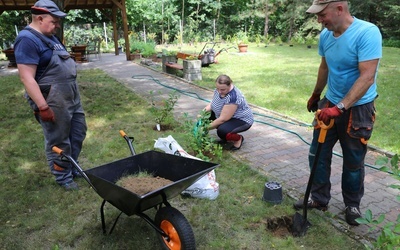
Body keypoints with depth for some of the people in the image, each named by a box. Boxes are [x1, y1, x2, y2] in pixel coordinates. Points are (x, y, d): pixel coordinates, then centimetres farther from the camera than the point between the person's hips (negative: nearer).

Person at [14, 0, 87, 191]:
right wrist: (43, 107, -24)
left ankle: (72, 168, 36)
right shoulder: (28, 40, -16)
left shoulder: (49, 37, 13)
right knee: (58, 141, 4)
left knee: (78, 133, 19)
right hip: (53, 101, -10)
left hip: (71, 96, 10)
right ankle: (64, 178, 21)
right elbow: (27, 77, -22)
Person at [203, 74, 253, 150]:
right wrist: (207, 109, -14)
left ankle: (238, 138, -1)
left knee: (222, 131, -34)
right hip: (229, 117, 9)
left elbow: (223, 119, -32)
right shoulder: (219, 89, -10)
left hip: (241, 120, -9)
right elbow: (213, 102, 8)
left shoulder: (233, 97, -34)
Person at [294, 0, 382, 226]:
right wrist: (316, 95, 25)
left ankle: (352, 205, 31)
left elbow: (367, 77, -27)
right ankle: (320, 199, 24)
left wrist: (339, 108, -33)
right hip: (330, 104, 6)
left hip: (358, 108, -5)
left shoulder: (367, 32, -22)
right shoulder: (326, 35, -2)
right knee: (318, 155, 7)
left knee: (353, 162, 10)